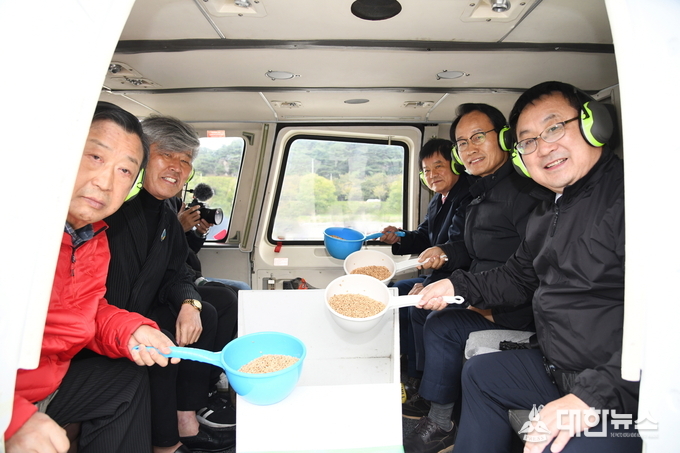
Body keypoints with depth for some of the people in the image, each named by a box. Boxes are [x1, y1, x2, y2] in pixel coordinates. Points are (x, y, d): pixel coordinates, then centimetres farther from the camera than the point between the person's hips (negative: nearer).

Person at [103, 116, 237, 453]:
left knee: (224, 300, 4)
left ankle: (188, 411, 5)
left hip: (140, 312, 9)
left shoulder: (167, 215, 5)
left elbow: (175, 274, 6)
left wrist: (190, 303, -15)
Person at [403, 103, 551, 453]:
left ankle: (440, 424, 2)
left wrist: (498, 308, -25)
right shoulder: (482, 190, 9)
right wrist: (445, 253, 2)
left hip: (517, 312, -10)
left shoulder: (522, 191, -24)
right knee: (421, 307, 12)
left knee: (442, 326, -21)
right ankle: (429, 395, 25)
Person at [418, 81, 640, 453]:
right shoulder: (546, 213, 10)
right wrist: (459, 286, 9)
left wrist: (595, 397, -31)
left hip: (626, 393, -9)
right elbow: (518, 278, 21)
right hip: (557, 367, 9)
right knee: (480, 374, 20)